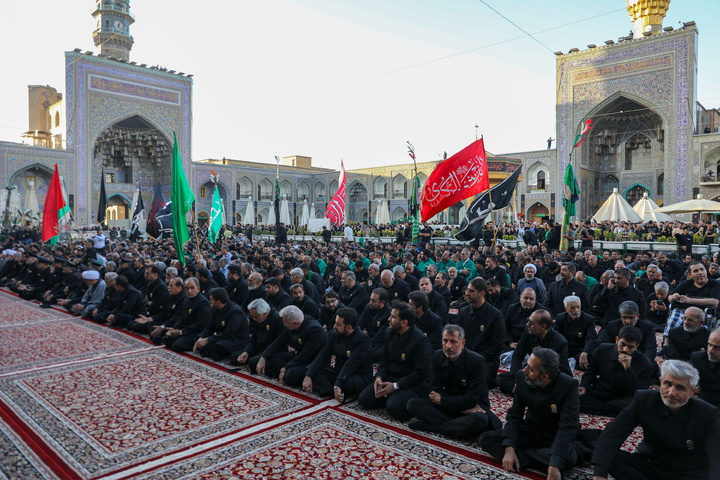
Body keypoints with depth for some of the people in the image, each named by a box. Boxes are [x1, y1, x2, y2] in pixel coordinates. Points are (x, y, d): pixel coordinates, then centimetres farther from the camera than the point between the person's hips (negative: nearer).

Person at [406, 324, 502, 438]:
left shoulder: (477, 361, -18)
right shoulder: (437, 356, -4)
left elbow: (471, 400, -20)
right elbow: (435, 389, -4)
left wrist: (441, 400, -12)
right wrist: (460, 407, -18)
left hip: (474, 408, -4)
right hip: (448, 406, 4)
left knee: (479, 421, -39)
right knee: (412, 404, -16)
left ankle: (429, 426, -24)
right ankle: (458, 425, -21)